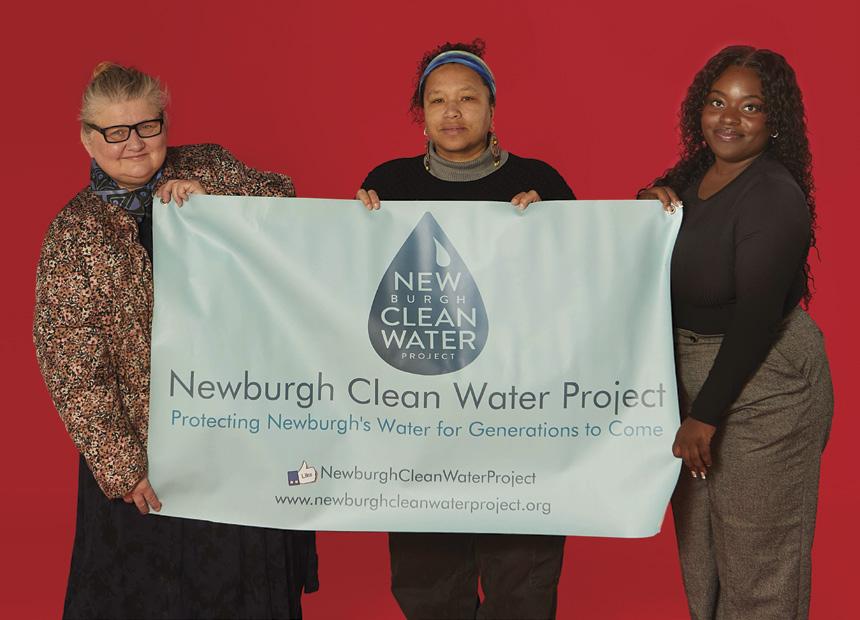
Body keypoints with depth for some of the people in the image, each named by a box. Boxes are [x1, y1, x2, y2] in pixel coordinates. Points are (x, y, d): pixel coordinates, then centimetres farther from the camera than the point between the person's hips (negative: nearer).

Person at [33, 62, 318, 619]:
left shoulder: (209, 167, 3)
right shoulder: (74, 233, -4)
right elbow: (72, 370, -8)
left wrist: (212, 195, -16)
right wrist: (121, 465, -14)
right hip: (142, 453, -2)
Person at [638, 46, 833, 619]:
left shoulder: (775, 197, -20)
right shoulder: (693, 175, 5)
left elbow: (757, 316, -23)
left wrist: (706, 414, -22)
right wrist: (649, 206, -7)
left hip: (762, 383, -8)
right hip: (691, 371, 8)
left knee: (755, 551, 3)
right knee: (697, 541, 19)